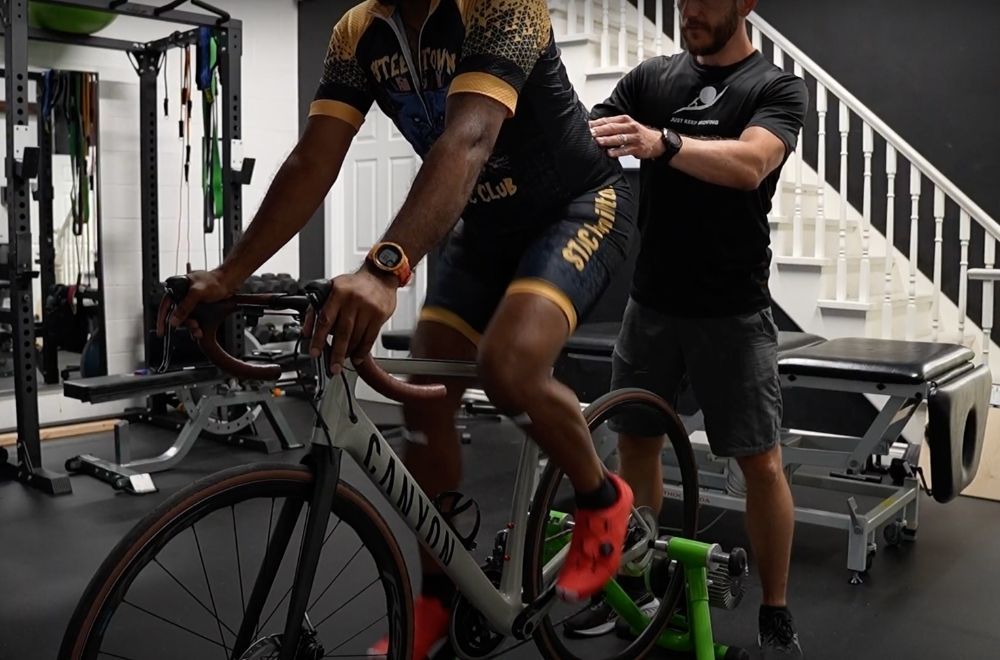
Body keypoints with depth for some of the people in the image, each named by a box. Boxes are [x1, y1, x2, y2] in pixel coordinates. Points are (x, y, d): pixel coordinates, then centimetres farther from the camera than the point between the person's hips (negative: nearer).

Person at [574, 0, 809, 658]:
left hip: (733, 312, -4)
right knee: (635, 442, 11)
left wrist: (661, 142, -41)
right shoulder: (650, 78, 7)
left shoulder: (779, 88, -4)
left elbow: (748, 164, -24)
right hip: (651, 302, 4)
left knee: (761, 461, 0)